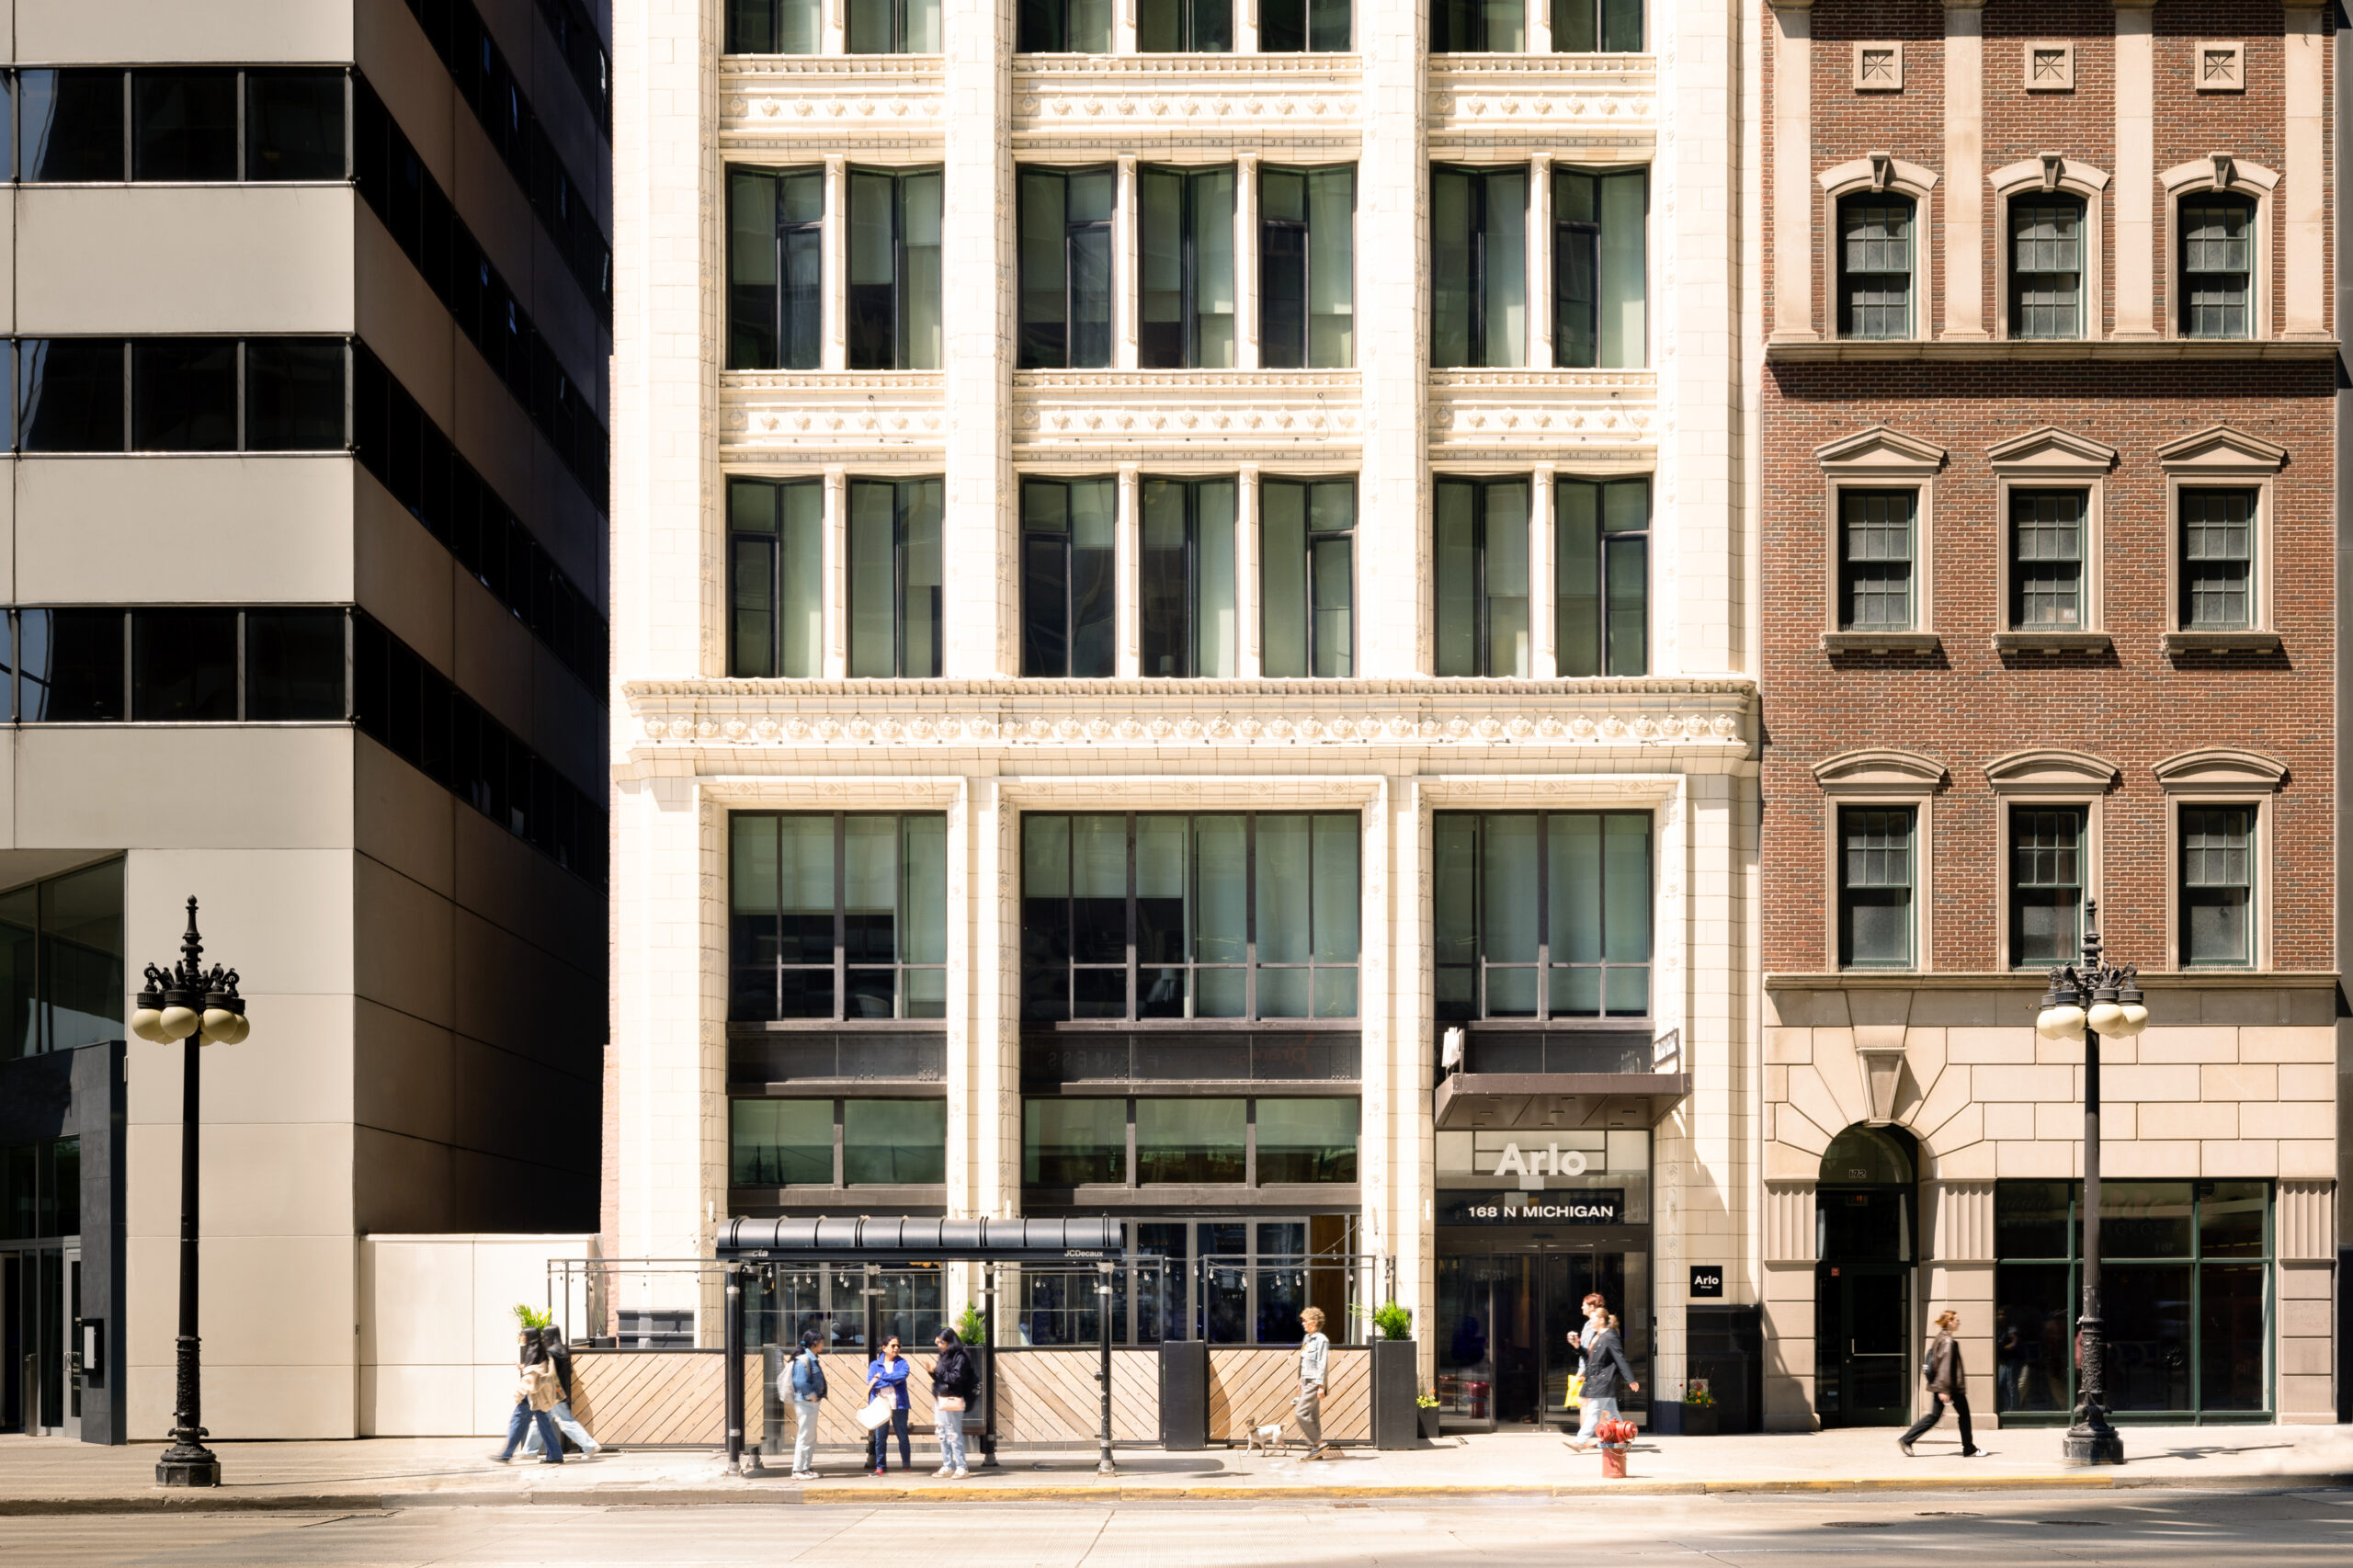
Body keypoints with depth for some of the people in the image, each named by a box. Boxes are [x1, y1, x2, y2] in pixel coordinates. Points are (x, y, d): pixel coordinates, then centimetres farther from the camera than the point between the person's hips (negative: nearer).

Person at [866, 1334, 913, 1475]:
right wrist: (893, 1380, -12)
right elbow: (871, 1382, -8)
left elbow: (903, 1374, -14)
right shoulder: (874, 1364, 7)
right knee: (880, 1437, 1)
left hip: (899, 1405, 0)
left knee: (903, 1436, 3)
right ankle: (880, 1467, 8)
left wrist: (881, 1376, -13)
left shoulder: (901, 1362, 7)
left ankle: (906, 1465, 11)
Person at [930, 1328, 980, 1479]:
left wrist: (938, 1370, -16)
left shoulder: (960, 1357, -10)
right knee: (943, 1434, 12)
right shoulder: (944, 1356, 16)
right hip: (940, 1399, 9)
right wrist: (932, 1372, 2)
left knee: (954, 1434, -9)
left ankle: (961, 1468, -8)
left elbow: (956, 1378, -18)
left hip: (952, 1400, -9)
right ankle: (948, 1467, 18)